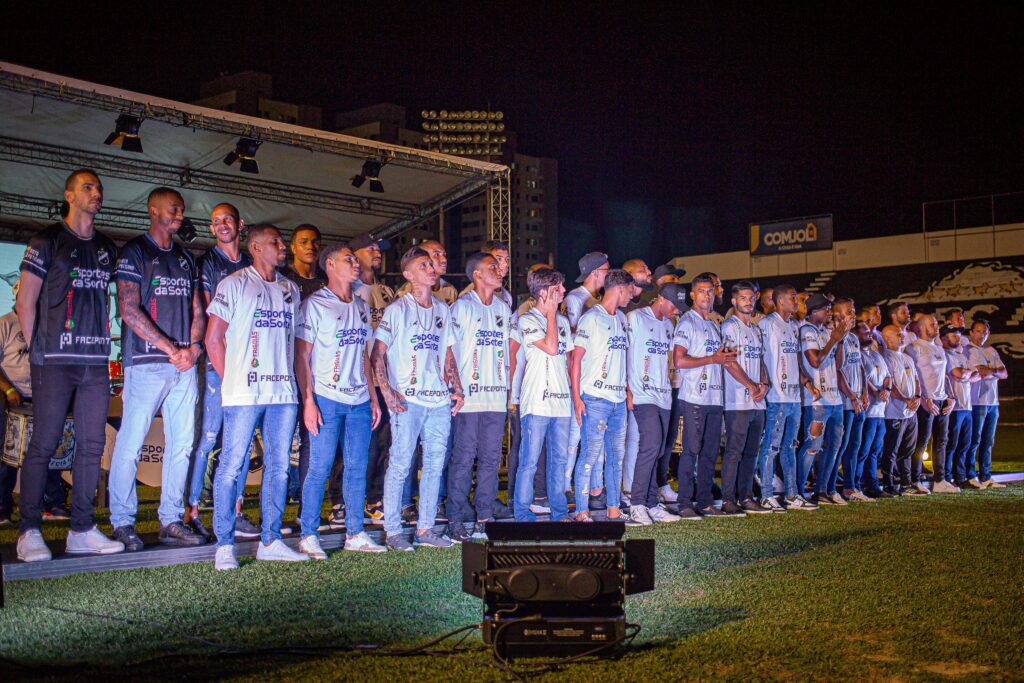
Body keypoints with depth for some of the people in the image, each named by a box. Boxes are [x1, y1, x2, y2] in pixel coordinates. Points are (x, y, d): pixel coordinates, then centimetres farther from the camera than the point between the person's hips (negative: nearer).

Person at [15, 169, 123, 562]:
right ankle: (29, 532, 1)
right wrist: (37, 350, -4)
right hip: (55, 360, -5)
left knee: (92, 445, 4)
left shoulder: (107, 249, 18)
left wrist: (103, 343, 12)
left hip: (96, 362, 5)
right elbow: (26, 299, 0)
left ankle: (82, 530, 11)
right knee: (43, 445, -5)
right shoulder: (47, 241, 2)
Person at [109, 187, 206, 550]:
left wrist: (193, 347, -1)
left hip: (184, 364, 6)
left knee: (181, 444, 6)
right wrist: (172, 349, -12)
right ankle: (122, 522, 5)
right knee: (131, 443, -5)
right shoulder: (134, 252, 0)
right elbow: (129, 310, -10)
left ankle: (171, 521, 14)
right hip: (146, 363, -6)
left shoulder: (185, 258, 19)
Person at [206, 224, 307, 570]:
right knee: (232, 466, -5)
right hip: (245, 393, -5)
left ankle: (270, 540, 15)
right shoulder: (234, 284, 1)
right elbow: (213, 338, 0)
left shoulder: (290, 289, 17)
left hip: (284, 391, 6)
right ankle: (225, 545, 1)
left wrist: (289, 378, 8)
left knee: (279, 466, 7)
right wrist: (232, 380, -3)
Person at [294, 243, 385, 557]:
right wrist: (308, 401, -13)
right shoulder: (315, 304, -2)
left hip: (359, 400, 6)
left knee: (357, 467, 6)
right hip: (326, 398, -6)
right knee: (320, 466, -5)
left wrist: (373, 398, 15)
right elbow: (301, 356, -5)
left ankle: (355, 534, 14)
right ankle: (309, 536, 3)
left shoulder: (361, 307, 17)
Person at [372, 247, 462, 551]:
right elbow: (377, 354, -6)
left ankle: (425, 528, 16)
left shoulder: (443, 310, 15)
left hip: (439, 400, 6)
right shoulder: (397, 309, -1)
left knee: (435, 464, 7)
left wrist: (456, 388, 11)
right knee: (400, 464, -4)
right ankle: (393, 531, 4)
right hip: (408, 399, -6)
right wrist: (387, 392, -16)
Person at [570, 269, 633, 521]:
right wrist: (576, 397, -14)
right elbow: (575, 358, -9)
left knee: (617, 454, 10)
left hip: (618, 398, 8)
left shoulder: (621, 318, 17)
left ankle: (613, 508, 18)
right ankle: (582, 511, -2)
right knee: (590, 454, -7)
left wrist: (628, 390, 15)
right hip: (595, 398, -8)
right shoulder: (591, 318, -7)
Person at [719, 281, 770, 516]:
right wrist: (751, 386, -11)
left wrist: (764, 384, 2)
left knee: (751, 451, 10)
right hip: (738, 401, -8)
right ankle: (728, 500, -5)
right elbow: (730, 362, -12)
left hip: (757, 401, 8)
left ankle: (746, 498, 16)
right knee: (734, 451, -8)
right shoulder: (729, 326, -5)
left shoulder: (756, 329, 20)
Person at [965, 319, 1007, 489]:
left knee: (988, 442, 10)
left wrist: (988, 372, -7)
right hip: (977, 401, -7)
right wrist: (995, 371, 2)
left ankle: (985, 477, 15)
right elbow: (981, 372, -15)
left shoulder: (992, 351, 18)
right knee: (974, 441, -4)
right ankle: (970, 476, 2)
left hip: (992, 401, 7)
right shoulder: (968, 350, -4)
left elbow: (1004, 374, 10)